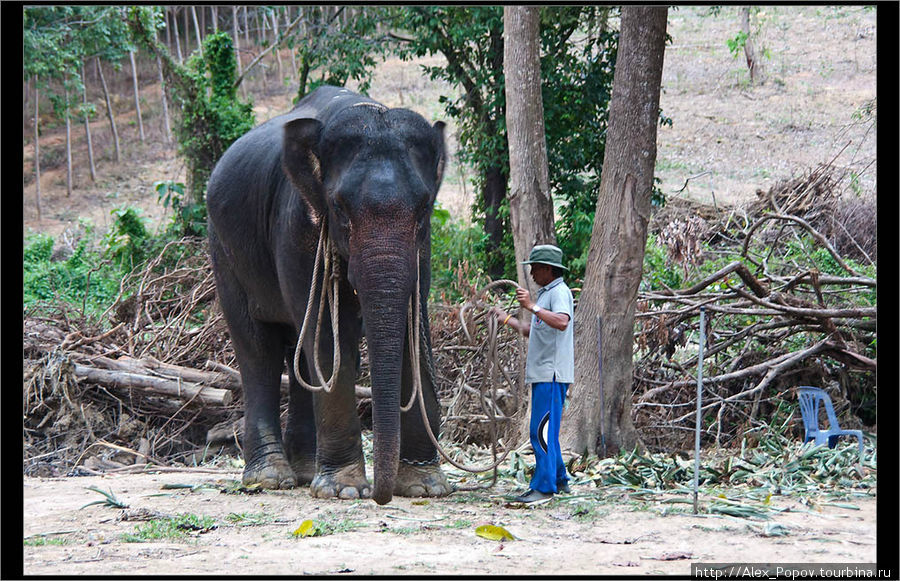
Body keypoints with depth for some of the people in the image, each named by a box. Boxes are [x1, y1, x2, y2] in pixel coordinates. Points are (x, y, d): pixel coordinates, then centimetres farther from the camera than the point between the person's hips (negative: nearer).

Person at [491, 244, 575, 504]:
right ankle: (559, 480, 24)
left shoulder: (560, 292, -10)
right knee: (545, 431, 15)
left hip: (553, 374, -11)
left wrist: (532, 307, -30)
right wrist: (507, 319, 34)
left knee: (542, 430, -13)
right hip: (542, 373, 11)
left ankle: (544, 487, -13)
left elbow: (561, 322, -30)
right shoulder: (545, 293, 23)